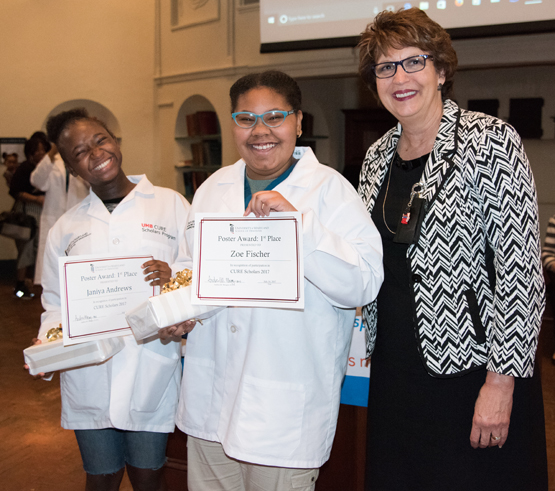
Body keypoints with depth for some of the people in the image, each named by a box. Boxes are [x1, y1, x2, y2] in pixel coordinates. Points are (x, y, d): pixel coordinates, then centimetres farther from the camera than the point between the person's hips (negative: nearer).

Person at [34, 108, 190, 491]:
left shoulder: (171, 204, 2)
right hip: (88, 377, 2)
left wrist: (174, 278, -19)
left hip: (152, 371, -2)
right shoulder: (67, 228, 9)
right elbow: (55, 301, 11)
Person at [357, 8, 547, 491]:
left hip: (473, 372, -6)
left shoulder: (489, 142, -11)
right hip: (396, 372, 6)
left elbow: (521, 267, -15)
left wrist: (502, 380, -17)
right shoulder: (378, 156, 8)